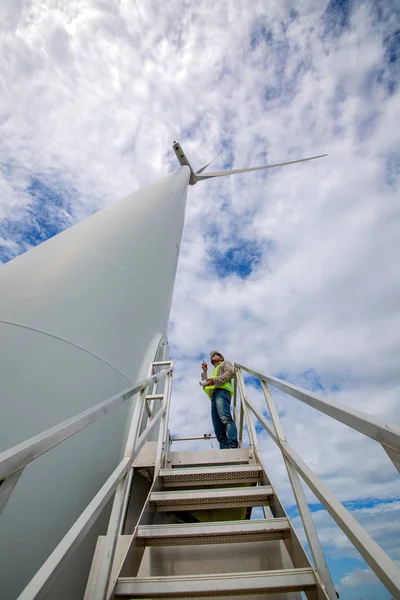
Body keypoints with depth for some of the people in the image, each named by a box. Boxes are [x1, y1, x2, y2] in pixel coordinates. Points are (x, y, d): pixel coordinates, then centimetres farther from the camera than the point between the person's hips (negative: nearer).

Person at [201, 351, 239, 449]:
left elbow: (231, 372, 0)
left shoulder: (225, 363, 24)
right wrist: (204, 371, 29)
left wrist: (215, 380, -11)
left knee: (225, 418, -31)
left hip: (222, 391, -8)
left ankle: (232, 446, -45)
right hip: (213, 397, 8)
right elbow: (205, 385, 31)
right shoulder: (213, 372, 43)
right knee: (219, 430, -10)